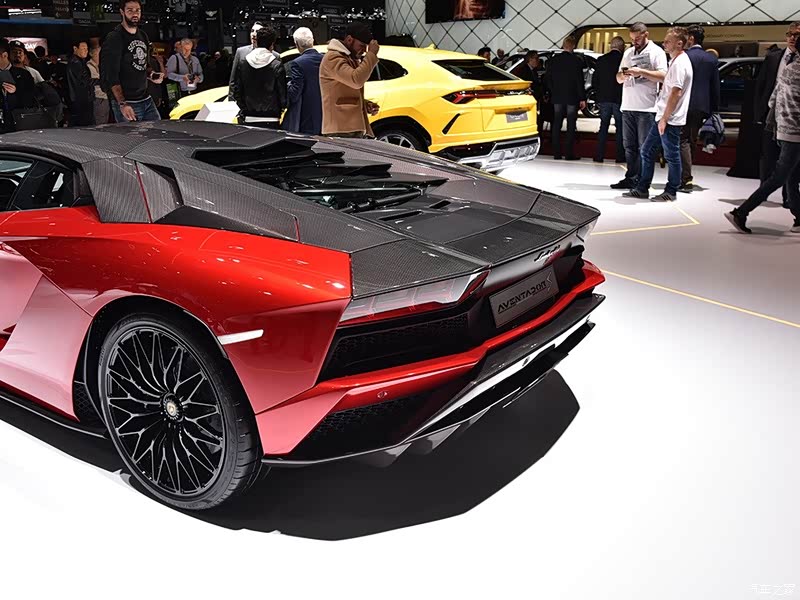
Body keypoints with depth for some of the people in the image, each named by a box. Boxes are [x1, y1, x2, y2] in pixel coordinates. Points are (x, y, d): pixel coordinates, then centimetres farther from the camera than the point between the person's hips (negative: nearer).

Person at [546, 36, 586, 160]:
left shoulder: (554, 60, 2)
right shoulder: (576, 61, -10)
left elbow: (549, 79, 7)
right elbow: (580, 81, -9)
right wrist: (582, 99, -4)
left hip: (557, 98, 3)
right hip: (572, 98, -3)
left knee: (556, 125, 8)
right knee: (571, 126, 1)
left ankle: (556, 153, 7)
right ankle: (569, 153, 0)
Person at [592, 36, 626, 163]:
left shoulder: (601, 60, 1)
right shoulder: (624, 60, -10)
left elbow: (594, 81, 5)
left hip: (604, 99, 3)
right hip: (619, 99, -3)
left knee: (603, 126, 9)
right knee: (620, 127, 5)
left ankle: (599, 155, 6)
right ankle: (620, 156, 5)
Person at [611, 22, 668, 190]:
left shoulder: (656, 52, 0)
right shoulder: (628, 52, 18)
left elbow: (663, 75, -11)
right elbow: (618, 78, 19)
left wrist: (640, 71, -18)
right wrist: (623, 75, -5)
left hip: (647, 107, -6)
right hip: (628, 106, 6)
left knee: (644, 148, -3)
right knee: (629, 146, 8)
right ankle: (631, 178, 13)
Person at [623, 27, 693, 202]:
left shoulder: (680, 63, -16)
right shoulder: (677, 61, 14)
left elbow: (676, 92, -21)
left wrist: (664, 118, -20)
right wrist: (641, 72, 19)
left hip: (670, 119, -10)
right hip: (663, 117, 10)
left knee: (672, 155, 1)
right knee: (647, 151, 12)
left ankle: (671, 191, 11)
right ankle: (642, 188, 18)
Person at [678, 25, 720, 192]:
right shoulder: (712, 59, 8)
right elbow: (715, 86, 9)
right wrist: (714, 109, 14)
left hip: (685, 105, -5)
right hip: (702, 107, 5)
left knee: (683, 140, -4)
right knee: (692, 141, 14)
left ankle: (686, 179, -15)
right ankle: (685, 176, 22)